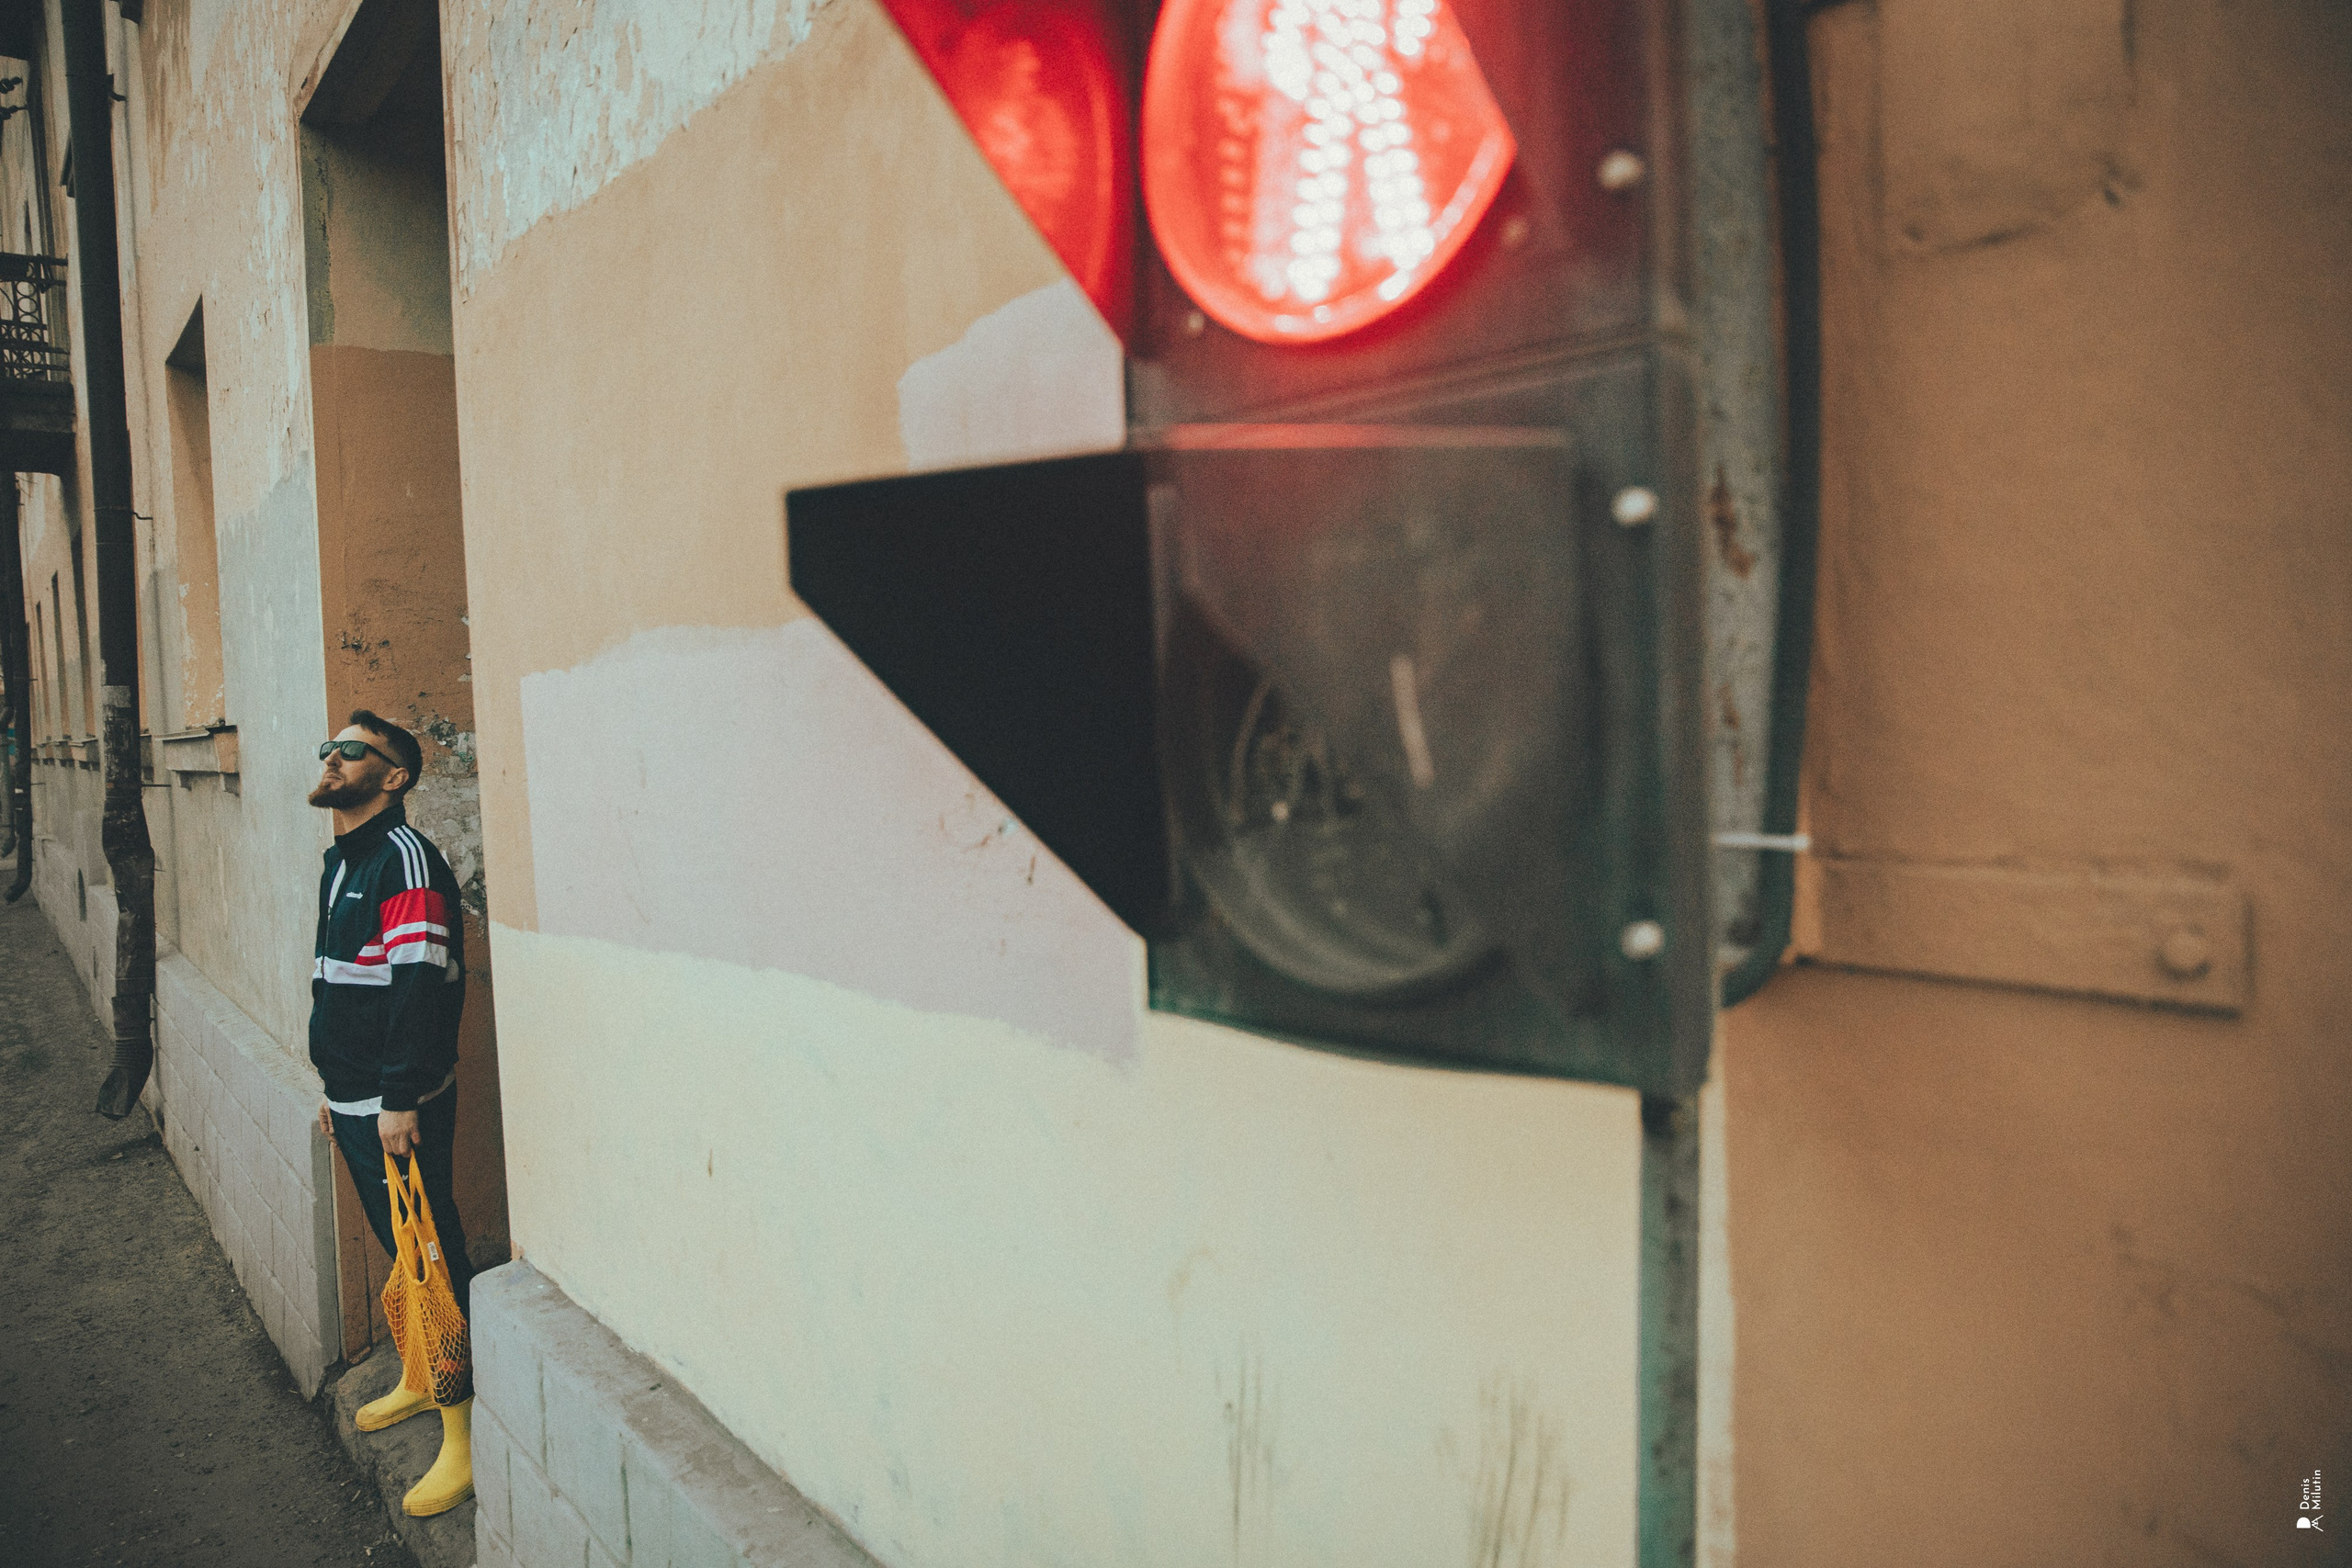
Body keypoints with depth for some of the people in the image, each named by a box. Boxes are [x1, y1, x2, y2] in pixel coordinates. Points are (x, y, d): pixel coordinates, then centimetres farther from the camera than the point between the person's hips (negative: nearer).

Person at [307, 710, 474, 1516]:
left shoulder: (405, 857, -15)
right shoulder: (339, 862, 15)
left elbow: (422, 985, -22)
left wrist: (400, 1099, -24)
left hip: (399, 1108, -9)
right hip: (354, 1106, 9)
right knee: (397, 1250, 20)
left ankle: (463, 1433, 3)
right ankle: (419, 1380, 36)